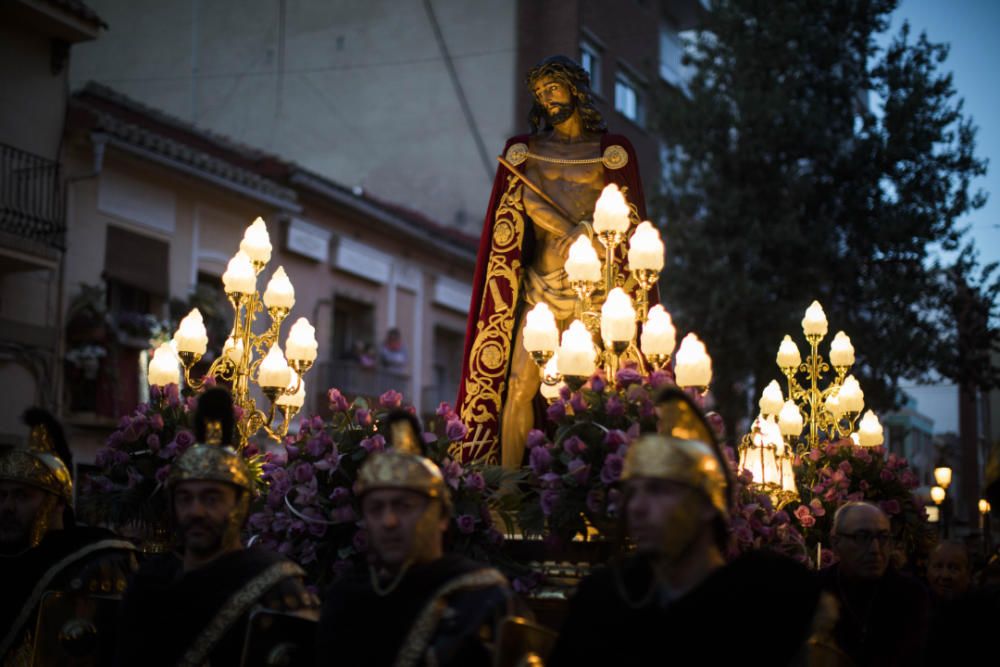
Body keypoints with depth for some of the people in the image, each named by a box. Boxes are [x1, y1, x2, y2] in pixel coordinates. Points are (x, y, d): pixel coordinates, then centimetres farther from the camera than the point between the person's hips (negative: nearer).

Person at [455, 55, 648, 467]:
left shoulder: (612, 150, 10)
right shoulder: (524, 150, 15)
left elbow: (629, 213, 2)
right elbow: (529, 202, 0)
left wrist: (586, 232, -16)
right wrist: (576, 235, -14)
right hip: (543, 281, 1)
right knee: (521, 383, -9)